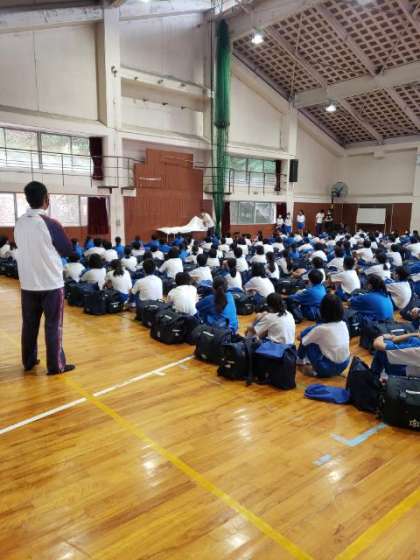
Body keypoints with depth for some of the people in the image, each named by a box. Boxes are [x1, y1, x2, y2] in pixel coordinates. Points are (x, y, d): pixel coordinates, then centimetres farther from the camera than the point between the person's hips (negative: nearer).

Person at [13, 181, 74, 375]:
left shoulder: (19, 224, 3)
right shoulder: (51, 224, -15)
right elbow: (68, 251, -5)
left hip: (27, 283, 6)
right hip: (51, 283, -6)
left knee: (29, 324, 14)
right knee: (53, 325, 2)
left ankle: (28, 361, 26)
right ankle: (56, 365, 8)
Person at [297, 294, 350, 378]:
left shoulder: (321, 329, -19)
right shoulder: (343, 324, -3)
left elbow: (303, 342, -2)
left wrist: (302, 336, 20)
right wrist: (314, 333, 23)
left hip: (329, 368, -6)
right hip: (344, 365, 6)